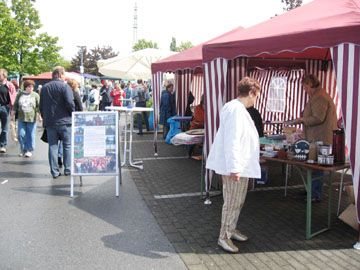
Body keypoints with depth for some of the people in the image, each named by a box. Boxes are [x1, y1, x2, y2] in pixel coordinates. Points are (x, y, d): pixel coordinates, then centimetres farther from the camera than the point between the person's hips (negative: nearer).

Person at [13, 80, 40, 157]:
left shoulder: (35, 95, 2)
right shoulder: (20, 94, 8)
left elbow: (39, 106, 2)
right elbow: (15, 105, 14)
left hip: (31, 119, -2)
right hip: (21, 119, 2)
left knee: (30, 135, 1)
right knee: (21, 134, 1)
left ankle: (29, 150, 13)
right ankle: (23, 150, 17)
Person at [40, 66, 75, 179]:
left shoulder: (44, 88, 10)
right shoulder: (65, 86, -10)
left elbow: (41, 106, 15)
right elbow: (70, 103, -19)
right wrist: (72, 114, -2)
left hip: (49, 122, 5)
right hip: (64, 121, -5)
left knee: (52, 146, 8)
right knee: (68, 146, 8)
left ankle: (54, 171, 8)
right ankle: (68, 169, 10)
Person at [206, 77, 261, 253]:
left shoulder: (238, 108, 15)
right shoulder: (236, 109, -19)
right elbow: (231, 141, -25)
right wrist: (234, 168, -27)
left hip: (241, 166, 10)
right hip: (235, 167, -10)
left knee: (238, 202, 19)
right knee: (232, 203, 0)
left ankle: (231, 230, 33)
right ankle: (224, 237, 12)